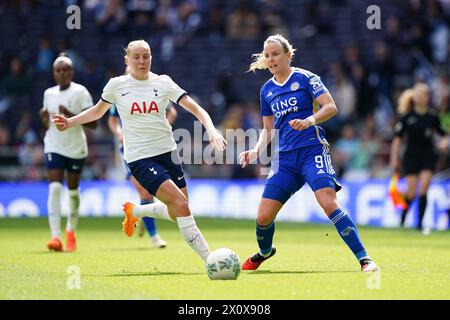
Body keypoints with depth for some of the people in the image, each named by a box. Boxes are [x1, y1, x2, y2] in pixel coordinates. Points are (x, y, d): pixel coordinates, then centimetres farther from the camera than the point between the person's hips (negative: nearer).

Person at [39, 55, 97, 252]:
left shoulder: (80, 93, -7)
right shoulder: (49, 93, 8)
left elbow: (93, 124, -11)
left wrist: (71, 115, -23)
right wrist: (44, 118, -4)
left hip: (76, 147, -2)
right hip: (54, 147, 2)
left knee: (73, 190, 10)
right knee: (54, 188, -15)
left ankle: (71, 230, 34)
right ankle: (56, 236, -23)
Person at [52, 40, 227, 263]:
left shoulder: (163, 83, 2)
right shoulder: (116, 85, 0)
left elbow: (196, 109, -2)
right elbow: (97, 111, 19)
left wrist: (211, 130, -19)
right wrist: (70, 122, 7)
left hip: (167, 152, 4)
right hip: (140, 158, -4)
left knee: (177, 213, 5)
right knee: (181, 203, -20)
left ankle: (134, 211, 33)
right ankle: (209, 259, -17)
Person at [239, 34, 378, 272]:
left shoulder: (305, 78, -1)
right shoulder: (267, 90, 15)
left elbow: (331, 107, -8)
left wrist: (309, 121, -25)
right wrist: (256, 151, 7)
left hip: (312, 149, -5)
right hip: (284, 157, 5)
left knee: (329, 203, -25)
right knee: (263, 216, -1)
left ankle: (363, 258, -22)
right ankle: (264, 251, 33)